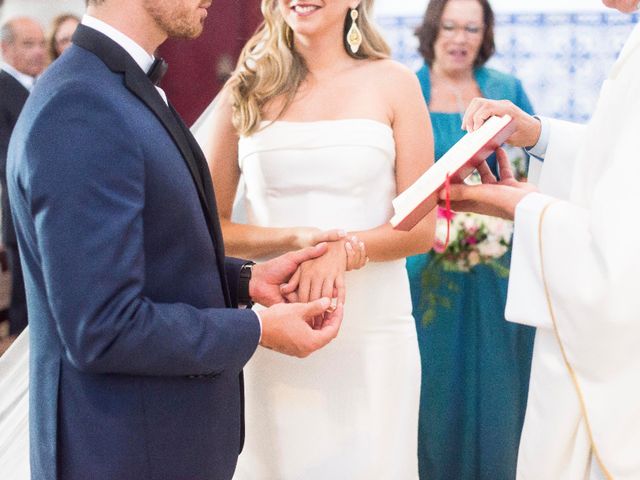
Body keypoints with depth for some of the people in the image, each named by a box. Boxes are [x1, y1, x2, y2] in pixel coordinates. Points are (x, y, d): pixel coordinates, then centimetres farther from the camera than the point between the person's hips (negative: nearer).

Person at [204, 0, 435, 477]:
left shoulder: (393, 84, 3)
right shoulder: (246, 91, 5)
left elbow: (420, 228, 0)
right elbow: (211, 225, 4)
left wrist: (345, 249, -17)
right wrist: (296, 237, -13)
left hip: (372, 335, 0)